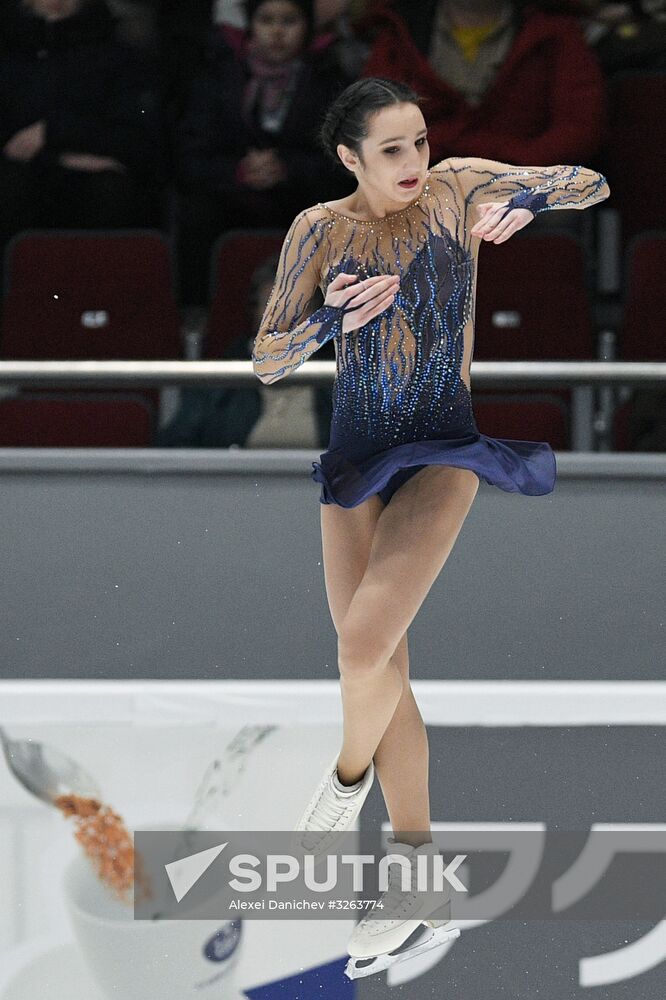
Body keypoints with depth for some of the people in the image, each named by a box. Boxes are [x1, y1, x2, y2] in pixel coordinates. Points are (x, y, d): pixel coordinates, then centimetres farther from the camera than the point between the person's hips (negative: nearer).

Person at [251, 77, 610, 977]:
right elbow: (267, 361, 1)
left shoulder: (455, 189, -5)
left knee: (364, 642, -22)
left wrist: (525, 201, -22)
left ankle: (349, 772, 10)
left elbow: (593, 185, -2)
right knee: (381, 672, 4)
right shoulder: (321, 230, -2)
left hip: (442, 455, -3)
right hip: (356, 458, 3)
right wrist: (332, 319, -17)